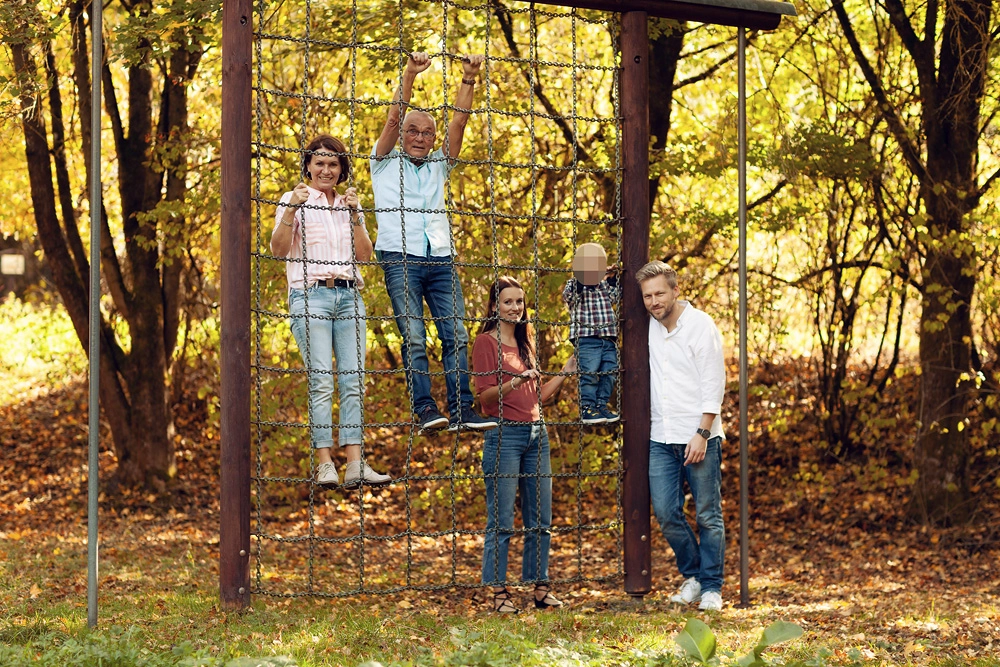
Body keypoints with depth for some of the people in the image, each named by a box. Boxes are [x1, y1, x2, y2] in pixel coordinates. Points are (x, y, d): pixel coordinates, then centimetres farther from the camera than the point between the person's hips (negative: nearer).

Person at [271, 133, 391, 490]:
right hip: (311, 296, -4)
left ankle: (356, 465, -9)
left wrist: (354, 214, -2)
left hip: (349, 296, 4)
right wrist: (291, 210, -17)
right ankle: (325, 465, -14)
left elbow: (365, 254, 10)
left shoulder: (349, 204, 19)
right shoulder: (296, 199, 6)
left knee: (353, 381, -5)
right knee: (321, 382, -12)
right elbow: (278, 249, -5)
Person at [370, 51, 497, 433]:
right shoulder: (386, 164, 13)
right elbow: (394, 117, -1)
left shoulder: (438, 167, 23)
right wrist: (410, 76, -10)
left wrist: (468, 81, 3)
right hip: (401, 260, -4)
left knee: (456, 335, -7)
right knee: (414, 338, -12)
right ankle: (425, 409, -16)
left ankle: (461, 409, -10)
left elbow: (459, 121, 12)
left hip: (440, 261, 4)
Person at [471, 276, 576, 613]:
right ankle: (499, 592, -1)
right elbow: (485, 396, -10)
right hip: (504, 435, -7)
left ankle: (541, 588, 14)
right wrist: (514, 382, -26)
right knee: (501, 522, -5)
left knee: (540, 519, 7)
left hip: (536, 434, 7)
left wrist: (566, 371, 12)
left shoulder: (525, 342, 18)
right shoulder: (486, 342, -3)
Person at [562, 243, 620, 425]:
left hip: (609, 338, 6)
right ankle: (587, 408, -5)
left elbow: (614, 297, 10)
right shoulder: (574, 284, 4)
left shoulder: (605, 285, 21)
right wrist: (579, 279, -28)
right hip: (587, 338, -6)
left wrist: (613, 279, 0)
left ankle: (602, 406, 13)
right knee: (589, 375, -9)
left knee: (609, 374, 5)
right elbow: (568, 296, -14)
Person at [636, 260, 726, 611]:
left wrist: (702, 433, -15)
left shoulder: (700, 325, -7)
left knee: (708, 515, 0)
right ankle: (692, 575, 20)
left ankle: (711, 587, 9)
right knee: (666, 513, 2)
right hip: (660, 438, 5)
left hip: (699, 437, -5)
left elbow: (713, 385, -10)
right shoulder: (648, 326, 7)